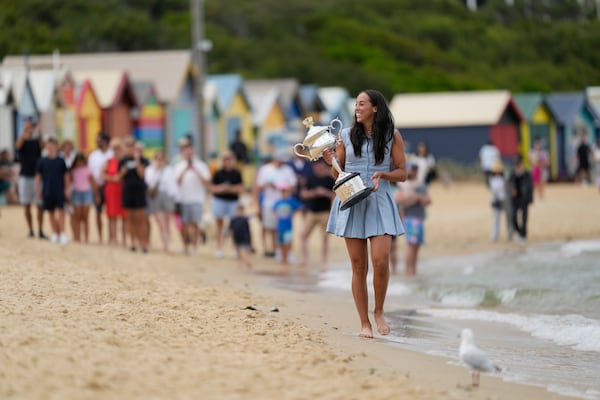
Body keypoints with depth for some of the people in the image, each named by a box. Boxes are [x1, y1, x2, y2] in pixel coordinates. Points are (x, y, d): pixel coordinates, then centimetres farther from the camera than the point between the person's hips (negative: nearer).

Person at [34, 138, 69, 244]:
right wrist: (37, 190, 4)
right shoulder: (42, 161, 3)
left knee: (60, 211, -9)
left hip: (59, 191, -2)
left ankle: (62, 233, -8)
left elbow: (66, 176, 6)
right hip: (47, 191, 2)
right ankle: (55, 233, 18)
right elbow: (38, 176, 8)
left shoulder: (61, 161, 1)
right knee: (51, 213, 8)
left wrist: (66, 189, 3)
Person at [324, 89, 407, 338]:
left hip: (379, 204, -1)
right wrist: (331, 161, -10)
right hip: (351, 203, 1)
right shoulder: (346, 136, 7)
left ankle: (379, 312, 8)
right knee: (358, 266, 1)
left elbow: (402, 173, 5)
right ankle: (364, 323, 8)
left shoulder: (392, 137, 3)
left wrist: (382, 174, -13)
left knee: (380, 261, -16)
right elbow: (337, 175, 11)